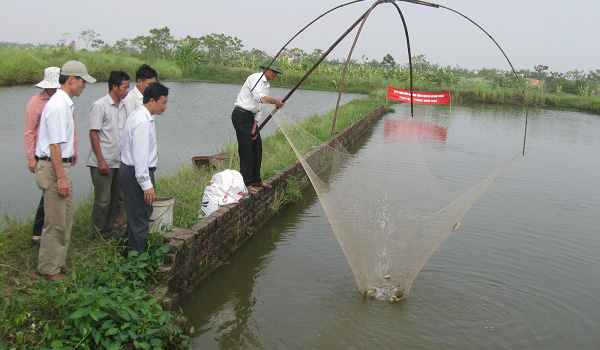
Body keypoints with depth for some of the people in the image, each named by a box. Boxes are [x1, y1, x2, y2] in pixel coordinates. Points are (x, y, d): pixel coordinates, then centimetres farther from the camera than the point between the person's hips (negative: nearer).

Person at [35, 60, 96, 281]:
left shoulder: (64, 103, 13)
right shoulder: (59, 106, -18)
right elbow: (54, 145, -22)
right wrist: (61, 178, -22)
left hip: (61, 164, 10)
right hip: (54, 166, -10)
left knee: (65, 217, 17)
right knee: (56, 222, -2)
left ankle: (58, 262, 29)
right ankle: (48, 268, 10)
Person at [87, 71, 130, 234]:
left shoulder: (123, 106, 12)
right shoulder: (99, 106, -9)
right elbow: (93, 134, -12)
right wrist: (101, 160, -16)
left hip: (119, 161, 7)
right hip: (103, 162, -7)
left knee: (118, 198, 12)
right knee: (103, 200, -2)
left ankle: (111, 229, 24)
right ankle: (97, 233, 11)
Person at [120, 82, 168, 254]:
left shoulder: (138, 115, 12)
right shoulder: (143, 121, -21)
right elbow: (140, 155, -25)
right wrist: (147, 185, -24)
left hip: (129, 170, 11)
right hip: (137, 173, -11)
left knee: (136, 214, 18)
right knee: (140, 216, -3)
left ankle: (131, 251, 30)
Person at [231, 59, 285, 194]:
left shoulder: (267, 85, 16)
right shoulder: (256, 78, -11)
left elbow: (258, 109, 14)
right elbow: (258, 96, -30)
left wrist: (254, 128, 4)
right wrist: (275, 101, -45)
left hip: (251, 117, 9)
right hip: (241, 115, -9)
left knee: (257, 147, 11)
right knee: (246, 149, -9)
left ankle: (256, 180, 21)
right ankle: (246, 183, -4)